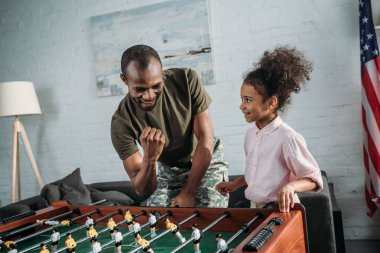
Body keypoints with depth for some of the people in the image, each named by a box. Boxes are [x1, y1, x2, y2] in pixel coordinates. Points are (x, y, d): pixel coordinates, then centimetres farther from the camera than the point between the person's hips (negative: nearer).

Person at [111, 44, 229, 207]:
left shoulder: (187, 80, -24)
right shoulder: (121, 122, -25)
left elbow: (206, 138, -20)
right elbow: (143, 191, -24)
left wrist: (188, 193, -21)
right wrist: (149, 159, -46)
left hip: (207, 161, 0)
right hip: (166, 170, 1)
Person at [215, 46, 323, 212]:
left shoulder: (287, 137, -19)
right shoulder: (250, 133, 4)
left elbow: (314, 179, -13)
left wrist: (291, 185, -30)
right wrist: (234, 184, 12)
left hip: (281, 211, -6)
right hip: (255, 209, 6)